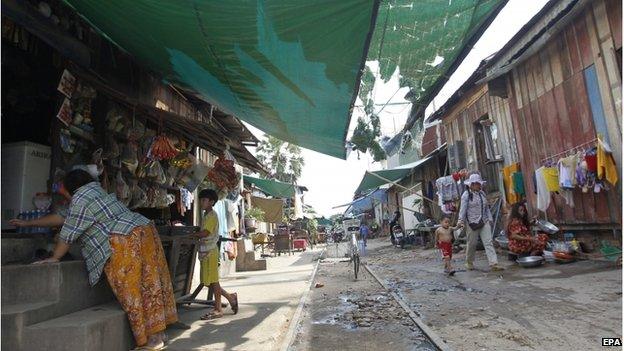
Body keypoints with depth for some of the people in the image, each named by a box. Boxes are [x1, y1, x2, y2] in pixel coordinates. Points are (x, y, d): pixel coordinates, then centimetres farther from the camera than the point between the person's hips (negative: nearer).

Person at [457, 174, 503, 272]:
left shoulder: (482, 193, 13)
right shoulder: (466, 195, -5)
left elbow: (486, 208, 19)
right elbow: (463, 209, -9)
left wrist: (489, 218, 13)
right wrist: (461, 220, -15)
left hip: (484, 222, 5)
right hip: (472, 223, -5)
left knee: (488, 242, -4)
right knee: (472, 243, 6)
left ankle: (493, 263, -7)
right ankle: (469, 262, 25)